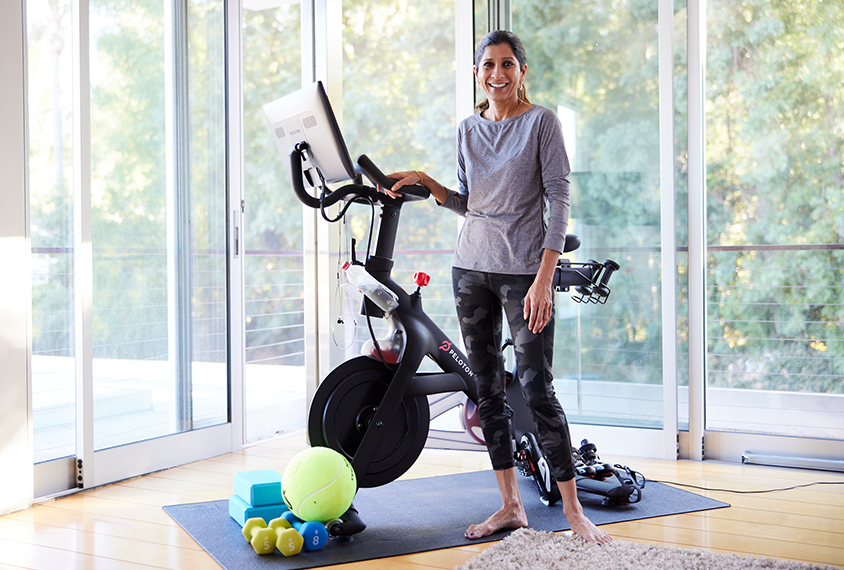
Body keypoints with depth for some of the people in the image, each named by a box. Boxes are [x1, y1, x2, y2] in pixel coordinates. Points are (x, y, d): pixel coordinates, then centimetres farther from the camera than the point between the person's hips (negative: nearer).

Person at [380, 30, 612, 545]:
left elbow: (559, 199, -8)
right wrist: (425, 182, 0)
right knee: (488, 389, 7)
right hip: (471, 269, 6)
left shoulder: (542, 122, -3)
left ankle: (573, 510, 4)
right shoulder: (468, 130, 12)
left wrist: (543, 279, -16)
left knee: (538, 391, -7)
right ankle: (511, 506, 17)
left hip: (524, 270, -5)